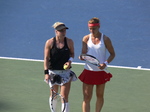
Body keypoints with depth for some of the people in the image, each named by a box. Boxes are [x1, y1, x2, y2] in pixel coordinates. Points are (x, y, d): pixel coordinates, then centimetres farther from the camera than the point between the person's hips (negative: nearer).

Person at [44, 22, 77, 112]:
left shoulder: (69, 42, -4)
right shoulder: (49, 43, -7)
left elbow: (72, 53, 13)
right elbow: (46, 59, -6)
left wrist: (70, 61, -9)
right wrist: (46, 72, -14)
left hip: (66, 72, 0)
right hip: (53, 72, 0)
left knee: (64, 97, -8)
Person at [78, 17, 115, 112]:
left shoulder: (105, 39, -5)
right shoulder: (86, 38, 0)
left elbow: (112, 54, 1)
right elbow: (84, 54, 0)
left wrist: (106, 63, -16)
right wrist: (82, 57, -25)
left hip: (101, 71, 0)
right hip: (88, 71, 0)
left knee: (100, 96, 13)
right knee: (87, 98, -5)